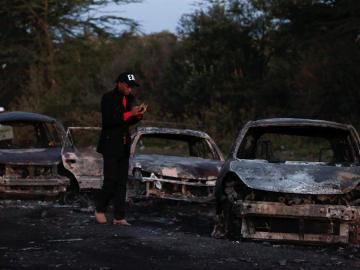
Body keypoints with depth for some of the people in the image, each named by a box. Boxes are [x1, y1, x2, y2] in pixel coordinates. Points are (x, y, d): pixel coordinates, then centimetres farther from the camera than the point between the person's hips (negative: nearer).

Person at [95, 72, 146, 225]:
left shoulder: (129, 98, 11)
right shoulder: (108, 98, -9)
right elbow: (107, 120, -19)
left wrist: (138, 114, -4)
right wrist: (129, 114, -21)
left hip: (124, 145, 7)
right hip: (111, 144, -7)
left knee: (122, 182, 3)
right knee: (111, 180, -9)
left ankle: (119, 217, 3)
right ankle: (100, 210, 10)